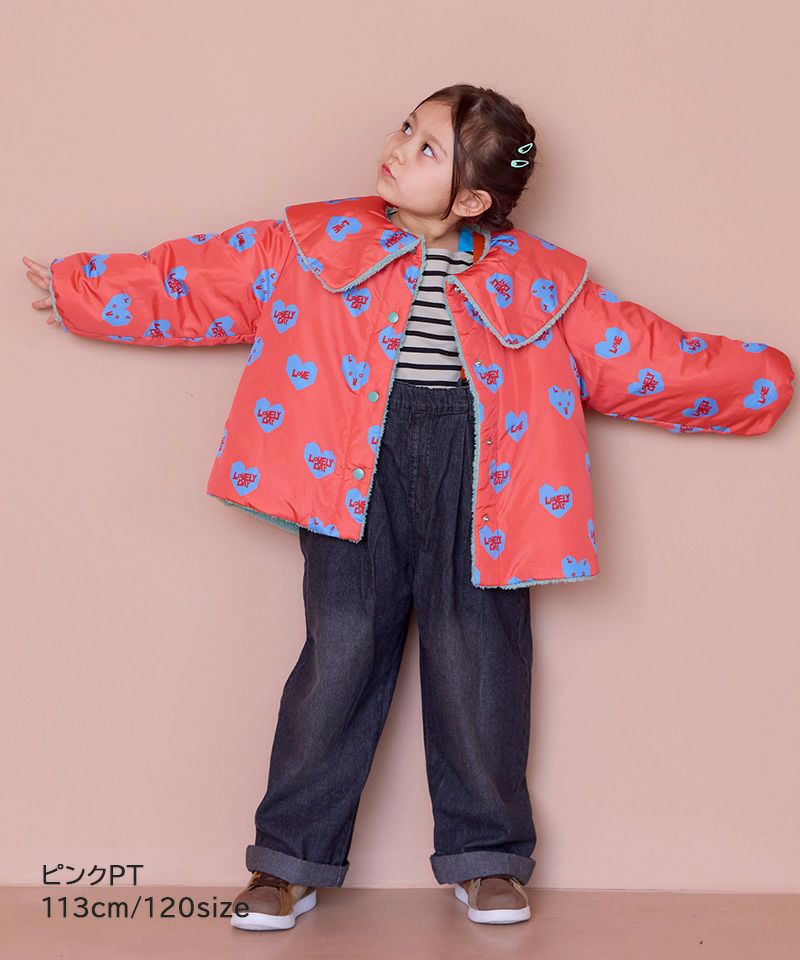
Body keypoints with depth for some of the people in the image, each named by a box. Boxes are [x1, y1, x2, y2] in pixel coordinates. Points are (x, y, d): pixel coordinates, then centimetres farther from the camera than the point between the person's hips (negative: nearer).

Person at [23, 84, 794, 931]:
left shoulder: (536, 281, 3)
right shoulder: (314, 246, 5)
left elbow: (638, 352, 9)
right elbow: (189, 283, 11)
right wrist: (81, 290, 14)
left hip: (480, 471, 0)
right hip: (357, 465, 0)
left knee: (478, 654, 3)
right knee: (343, 647, -1)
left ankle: (485, 856, 22)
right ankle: (292, 860, 14)